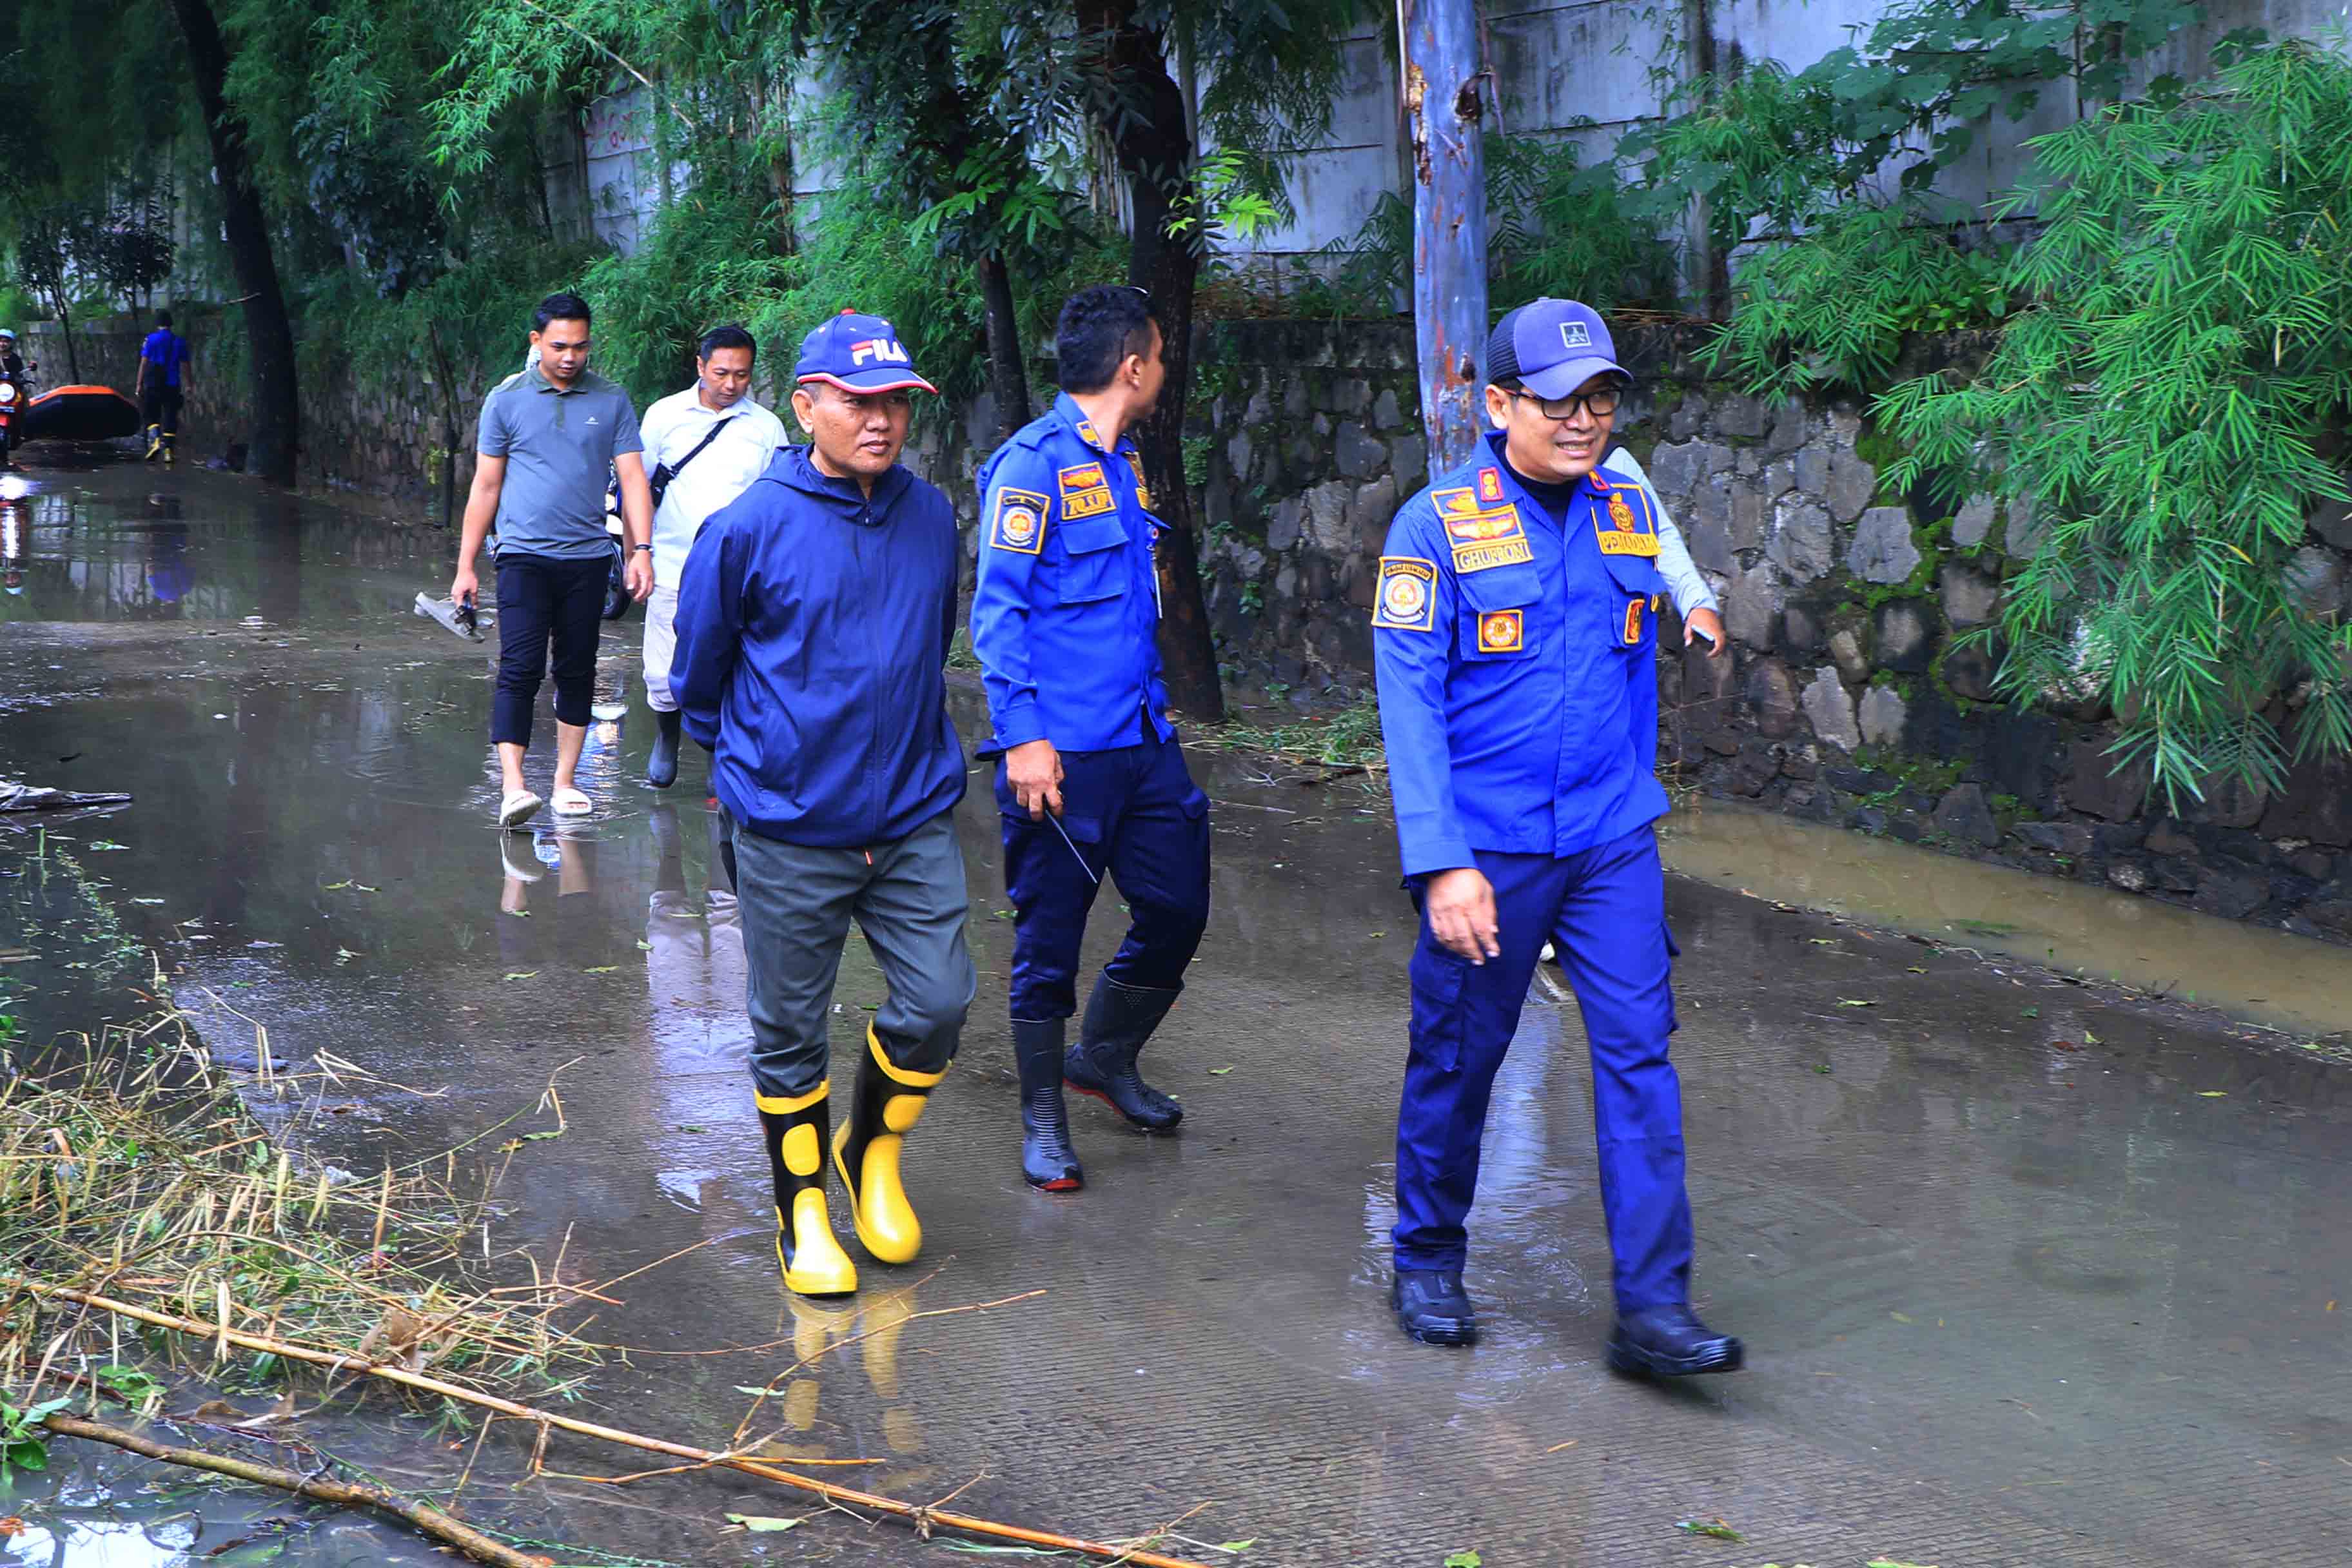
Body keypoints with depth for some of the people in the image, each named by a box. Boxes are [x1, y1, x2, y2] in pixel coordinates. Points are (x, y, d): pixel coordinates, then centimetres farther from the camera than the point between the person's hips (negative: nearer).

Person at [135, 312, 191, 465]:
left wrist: (139, 384, 0)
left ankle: (155, 441, -18)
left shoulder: (151, 339, -3)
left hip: (153, 384, -2)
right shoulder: (180, 342, 6)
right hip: (172, 385, 2)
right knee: (170, 419, 6)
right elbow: (185, 366, 6)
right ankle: (167, 450, 1)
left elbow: (144, 362, -4)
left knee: (152, 417, 6)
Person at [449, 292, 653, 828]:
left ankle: (564, 783, 17)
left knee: (577, 672, 8)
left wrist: (640, 550, -8)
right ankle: (512, 788, -16)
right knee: (520, 669, -12)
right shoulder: (506, 399, 3)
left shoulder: (612, 401, 5)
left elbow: (633, 479, 4)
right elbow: (486, 486, 7)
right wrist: (466, 566, 6)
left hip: (588, 557, 2)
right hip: (524, 556, -2)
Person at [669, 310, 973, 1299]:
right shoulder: (749, 530, -11)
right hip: (790, 830, -3)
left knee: (939, 1001, -1)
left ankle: (872, 1148, 28)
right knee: (790, 1029, 7)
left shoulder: (932, 519, 2)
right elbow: (698, 672, 3)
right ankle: (802, 1210, 27)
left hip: (915, 817, 4)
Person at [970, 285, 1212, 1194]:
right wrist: (1022, 740, -20)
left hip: (1142, 740, 8)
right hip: (1063, 752, -8)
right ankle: (1043, 1118, 15)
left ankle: (1105, 1057, 33)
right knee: (1050, 938, 2)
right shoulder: (1034, 464, -11)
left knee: (1178, 908, 11)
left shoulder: (1122, 464, 15)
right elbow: (998, 612, -15)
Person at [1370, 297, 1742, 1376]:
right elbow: (1409, 705, -11)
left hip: (1612, 843, 4)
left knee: (1640, 1053, -3)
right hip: (1488, 849, -4)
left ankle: (1652, 1308, 0)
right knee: (1459, 1058, 8)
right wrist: (1440, 863, -18)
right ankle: (1426, 1266, 28)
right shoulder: (1437, 527, -8)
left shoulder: (1628, 515, 7)